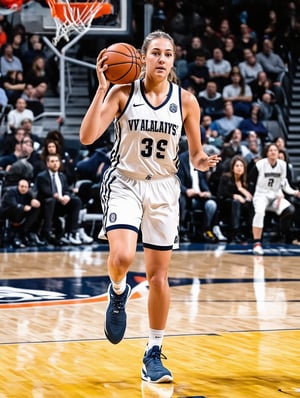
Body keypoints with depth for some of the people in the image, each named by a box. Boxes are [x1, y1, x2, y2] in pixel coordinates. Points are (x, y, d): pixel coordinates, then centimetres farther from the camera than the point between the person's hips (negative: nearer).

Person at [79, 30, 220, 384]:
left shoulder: (186, 101, -2)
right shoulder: (122, 93, -7)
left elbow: (196, 155, 7)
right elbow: (87, 136, -17)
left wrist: (204, 162, -17)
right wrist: (101, 88, -23)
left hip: (163, 188, 2)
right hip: (124, 182, -2)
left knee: (158, 275, 4)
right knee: (122, 257, -25)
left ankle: (153, 355, 16)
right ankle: (118, 292, 12)